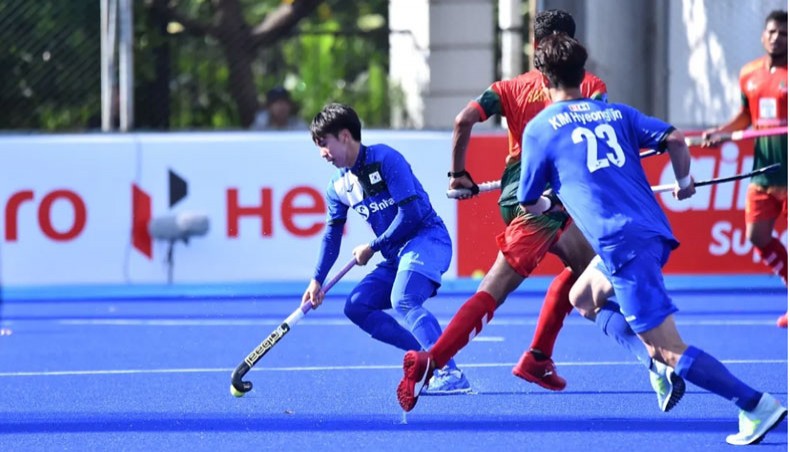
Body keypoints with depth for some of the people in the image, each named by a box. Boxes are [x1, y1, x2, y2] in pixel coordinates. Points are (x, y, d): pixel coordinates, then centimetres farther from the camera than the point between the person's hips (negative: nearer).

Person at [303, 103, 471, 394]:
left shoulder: (385, 159, -15)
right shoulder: (339, 185, 10)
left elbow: (411, 212, -20)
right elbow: (332, 233, 19)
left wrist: (373, 247, -12)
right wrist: (317, 280, 11)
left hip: (427, 239, -10)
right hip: (396, 254, 10)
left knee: (403, 301, -31)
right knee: (356, 307, 3)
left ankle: (451, 375, -40)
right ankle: (428, 357, -2)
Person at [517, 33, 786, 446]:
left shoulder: (539, 129, 4)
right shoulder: (616, 113, 16)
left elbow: (529, 203, 11)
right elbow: (674, 139, 4)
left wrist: (549, 204, 35)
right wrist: (684, 182, 24)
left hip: (622, 243, -7)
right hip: (655, 232, 7)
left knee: (670, 350, -8)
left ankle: (756, 405, -17)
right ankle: (661, 365, 14)